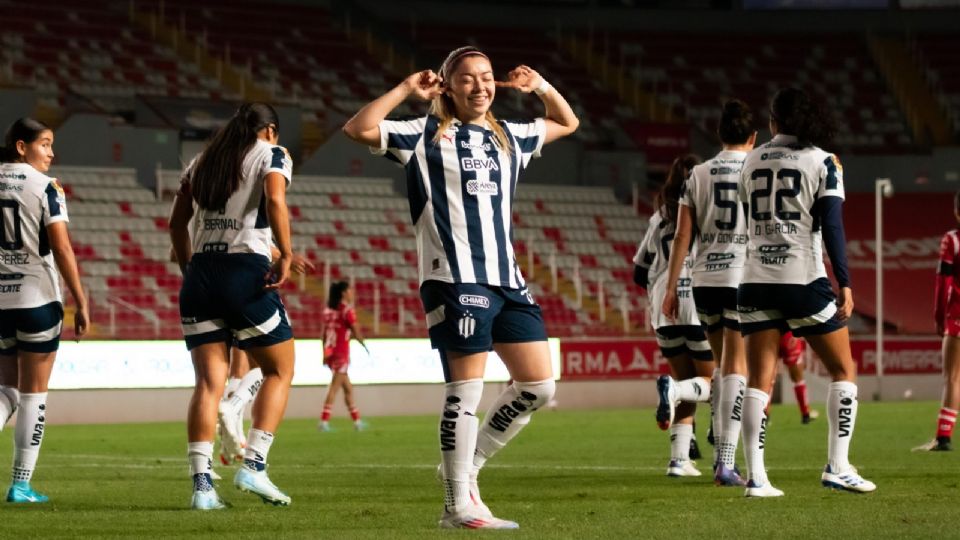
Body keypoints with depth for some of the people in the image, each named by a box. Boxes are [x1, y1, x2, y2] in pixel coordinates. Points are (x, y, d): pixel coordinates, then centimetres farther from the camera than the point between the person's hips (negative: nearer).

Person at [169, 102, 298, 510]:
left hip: (200, 273, 5)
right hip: (247, 270, -5)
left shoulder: (202, 161, 21)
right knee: (280, 371, 9)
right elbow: (275, 201, -15)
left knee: (209, 382, 2)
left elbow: (177, 222, 19)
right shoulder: (271, 155, 5)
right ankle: (253, 465, -3)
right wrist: (286, 254, -11)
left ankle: (201, 483, -8)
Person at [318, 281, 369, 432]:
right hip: (341, 352, -7)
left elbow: (324, 332, 11)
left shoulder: (328, 310, 10)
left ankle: (357, 420, 21)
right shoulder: (347, 310, -10)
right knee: (334, 388, -6)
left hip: (330, 352, 7)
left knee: (348, 388, 15)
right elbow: (356, 331, -11)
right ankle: (324, 421, -11)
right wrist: (364, 345, 5)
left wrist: (325, 353, 15)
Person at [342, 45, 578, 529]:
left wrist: (541, 88, 16)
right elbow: (358, 129, -11)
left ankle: (467, 465, 19)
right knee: (466, 388, -7)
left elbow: (567, 124, 33)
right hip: (456, 279, -7)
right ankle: (458, 506, 0)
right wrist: (406, 90, -12)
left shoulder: (508, 137, 18)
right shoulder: (426, 135, 0)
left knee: (538, 385, 4)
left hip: (507, 280, 7)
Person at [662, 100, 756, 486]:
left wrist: (671, 287, 9)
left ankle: (720, 452, 17)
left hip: (705, 279, 3)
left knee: (722, 364, 17)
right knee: (736, 367, -3)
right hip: (744, 277, -3)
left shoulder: (699, 175, 7)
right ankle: (726, 460, -11)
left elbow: (683, 235, 5)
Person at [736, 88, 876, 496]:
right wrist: (845, 285, -9)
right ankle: (837, 466, 2)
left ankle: (756, 477, -5)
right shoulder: (823, 162, -1)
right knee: (844, 371, 9)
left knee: (758, 381, 3)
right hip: (804, 279, -4)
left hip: (756, 280, 4)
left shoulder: (751, 162, 11)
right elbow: (831, 227, -9)